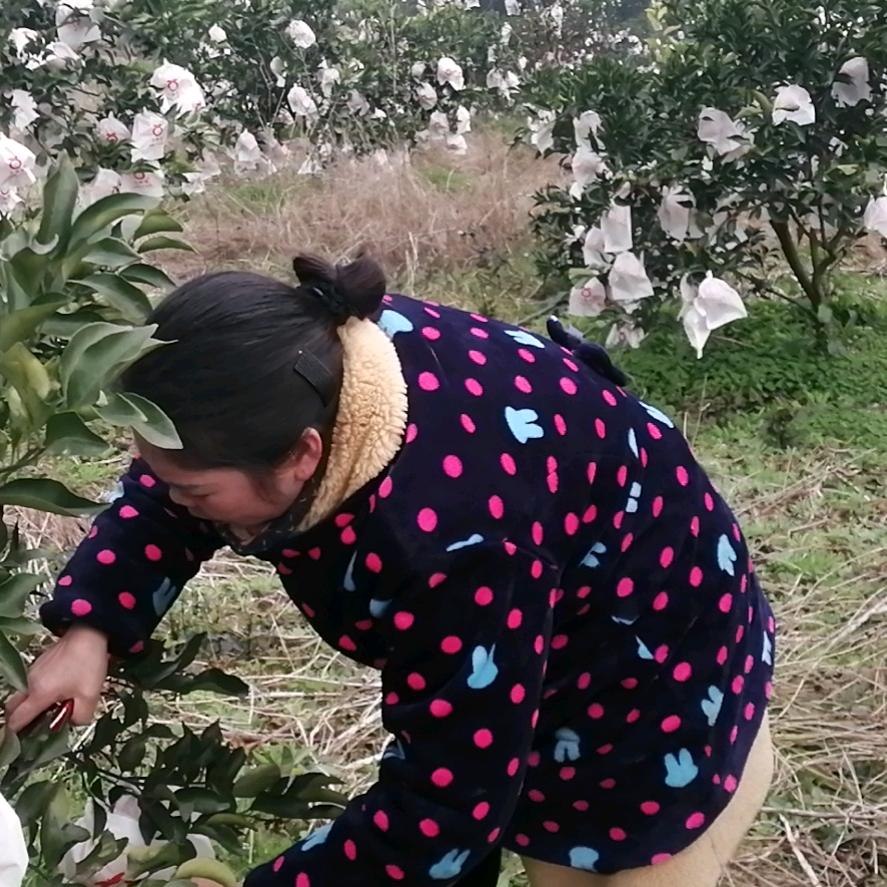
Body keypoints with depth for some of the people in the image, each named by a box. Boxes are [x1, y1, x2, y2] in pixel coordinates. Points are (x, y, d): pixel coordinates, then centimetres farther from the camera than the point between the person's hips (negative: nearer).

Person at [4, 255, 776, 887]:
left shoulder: (455, 539, -45)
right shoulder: (310, 361, -21)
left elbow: (442, 813, -33)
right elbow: (164, 494, -2)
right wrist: (92, 626, -16)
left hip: (654, 714, -6)